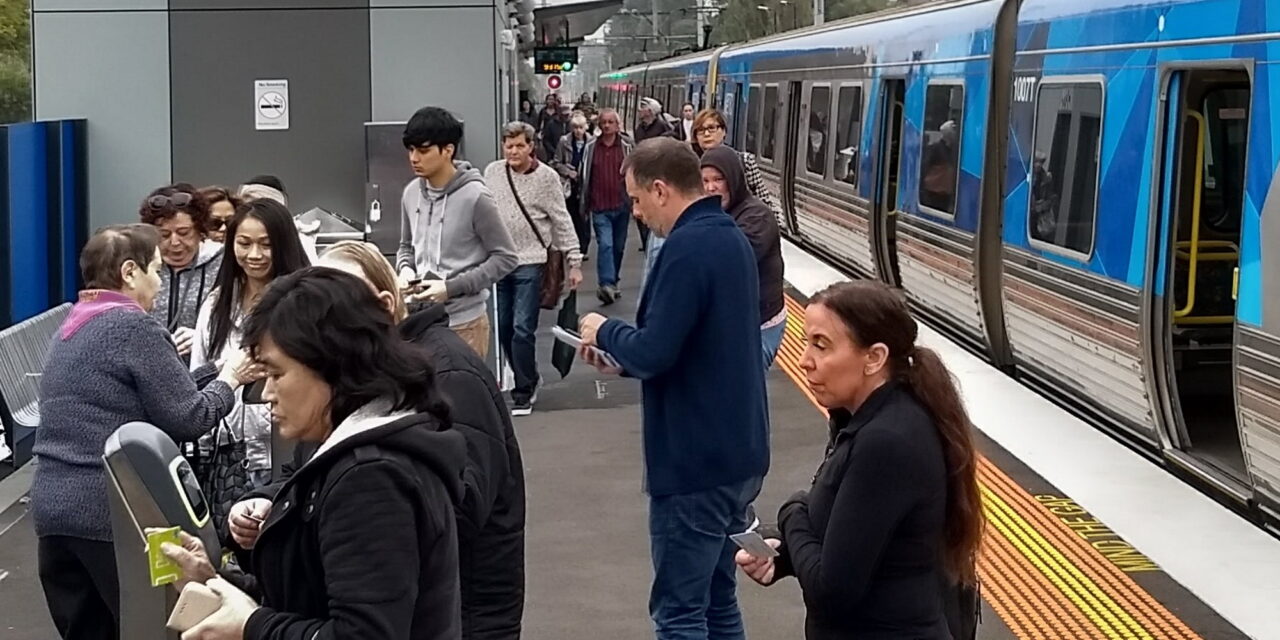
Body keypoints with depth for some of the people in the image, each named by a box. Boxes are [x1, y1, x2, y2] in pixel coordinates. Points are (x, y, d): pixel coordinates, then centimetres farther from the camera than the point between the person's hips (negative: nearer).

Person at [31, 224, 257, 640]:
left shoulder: (72, 327, 15)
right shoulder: (134, 327, -10)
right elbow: (189, 419, -10)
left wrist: (167, 356, 19)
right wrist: (228, 379, 5)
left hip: (53, 507, 8)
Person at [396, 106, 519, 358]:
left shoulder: (475, 197, -15)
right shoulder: (411, 193, 3)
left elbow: (506, 258, -11)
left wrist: (451, 287, -17)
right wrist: (405, 269, -5)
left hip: (463, 321, -6)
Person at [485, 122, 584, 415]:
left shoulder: (547, 177, -8)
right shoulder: (492, 171, 2)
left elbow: (562, 222, -4)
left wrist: (574, 261, -5)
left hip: (530, 262, -4)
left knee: (523, 329, -8)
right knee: (503, 327, 11)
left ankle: (524, 391, 4)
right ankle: (527, 379, 29)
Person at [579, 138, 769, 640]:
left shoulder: (689, 246, -19)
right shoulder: (731, 237, 11)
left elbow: (655, 353, -23)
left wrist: (605, 331, -4)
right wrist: (622, 360, 9)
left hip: (695, 462, -10)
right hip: (738, 452, 10)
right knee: (717, 599, 18)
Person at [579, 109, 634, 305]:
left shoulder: (627, 146, 0)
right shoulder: (591, 147, 1)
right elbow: (585, 177, 8)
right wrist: (584, 205, 10)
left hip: (621, 205, 2)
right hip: (600, 207, -2)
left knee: (618, 247, 12)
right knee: (605, 244, -16)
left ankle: (611, 283, 28)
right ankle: (606, 284, -23)